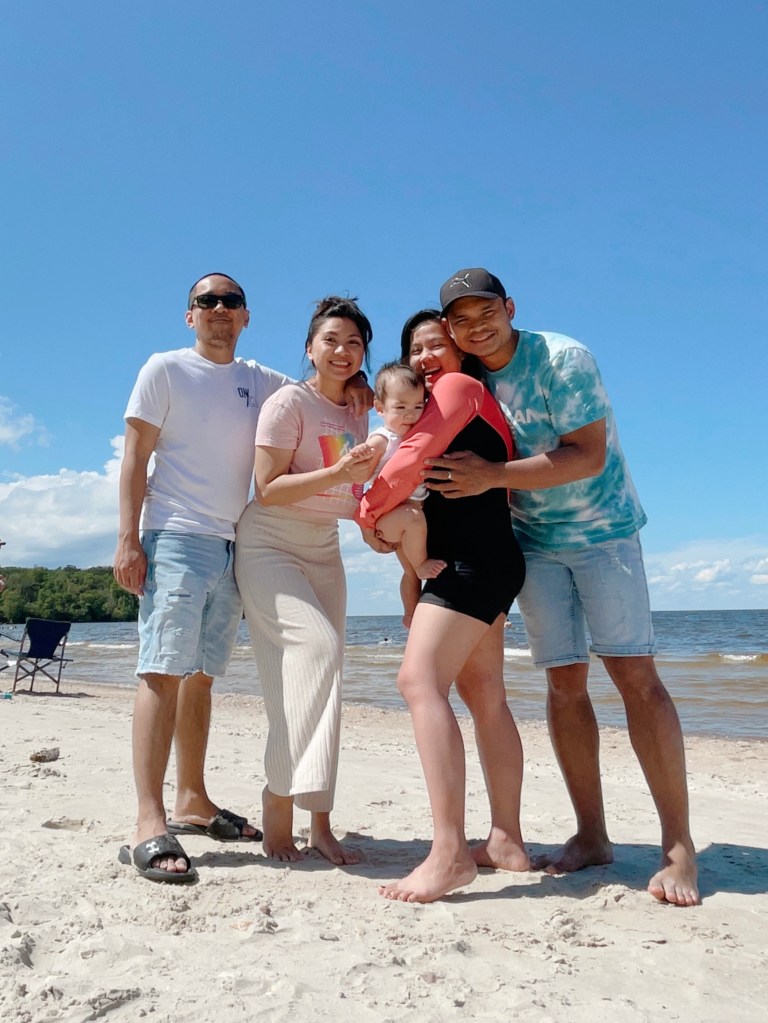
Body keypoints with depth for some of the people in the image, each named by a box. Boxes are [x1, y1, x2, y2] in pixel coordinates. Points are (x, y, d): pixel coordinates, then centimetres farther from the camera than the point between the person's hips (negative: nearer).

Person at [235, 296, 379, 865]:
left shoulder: (357, 412, 11)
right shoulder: (289, 402, -10)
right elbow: (268, 489, -17)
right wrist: (336, 473, -27)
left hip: (324, 549, 6)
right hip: (269, 545, -6)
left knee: (315, 684, 3)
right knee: (317, 645, -26)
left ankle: (318, 820, 9)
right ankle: (280, 795, -13)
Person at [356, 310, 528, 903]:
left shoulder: (458, 387, -3)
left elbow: (414, 456, -14)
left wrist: (369, 512, -2)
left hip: (474, 559, -11)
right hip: (472, 563, 11)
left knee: (420, 680, -21)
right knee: (484, 696, 10)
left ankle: (450, 853, -24)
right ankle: (507, 841, 16)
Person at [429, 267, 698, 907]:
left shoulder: (562, 358, -15)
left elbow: (588, 456, -24)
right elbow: (458, 470, 7)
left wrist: (492, 475, -30)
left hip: (602, 530, -4)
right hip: (535, 543, 5)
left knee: (635, 674, -9)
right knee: (564, 682, 3)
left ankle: (679, 847, -1)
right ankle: (592, 835, 13)